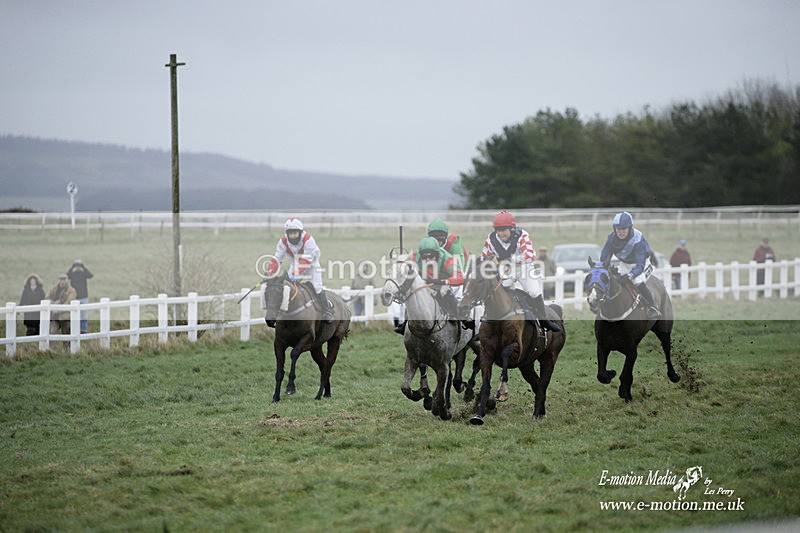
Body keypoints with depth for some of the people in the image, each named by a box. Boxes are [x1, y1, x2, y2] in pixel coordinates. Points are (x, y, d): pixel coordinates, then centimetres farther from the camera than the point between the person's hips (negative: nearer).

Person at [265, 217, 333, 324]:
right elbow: (276, 258, -19)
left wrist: (296, 273, -50)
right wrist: (270, 272, -33)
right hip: (296, 263, 4)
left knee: (317, 286, -16)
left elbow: (306, 260, -39)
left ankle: (327, 312, -5)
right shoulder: (283, 241, -22)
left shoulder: (308, 240, -36)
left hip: (311, 263, -4)